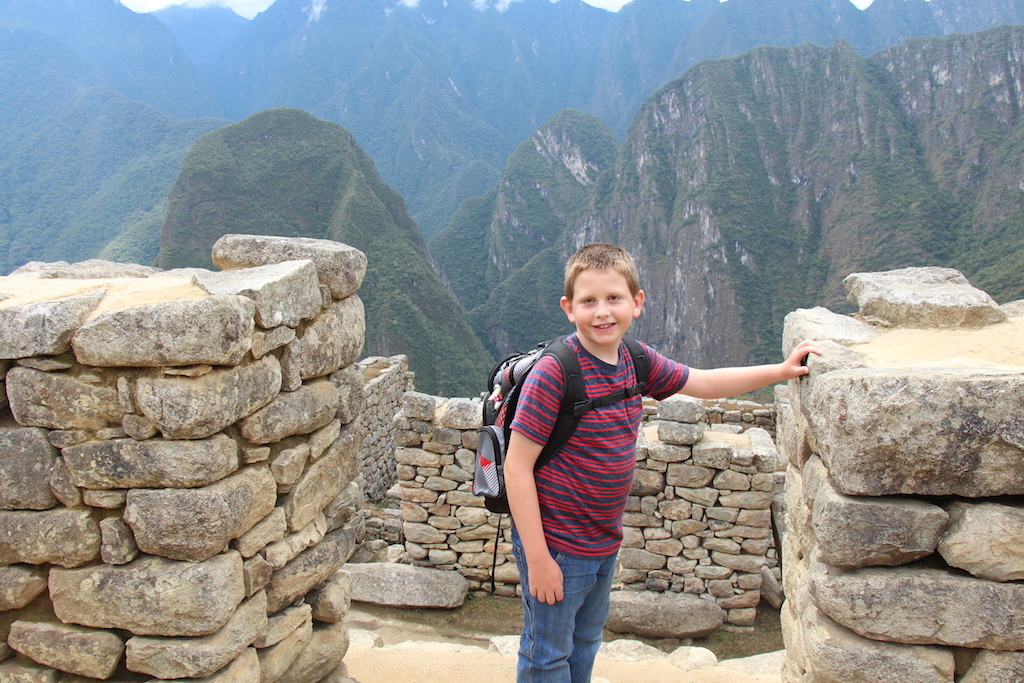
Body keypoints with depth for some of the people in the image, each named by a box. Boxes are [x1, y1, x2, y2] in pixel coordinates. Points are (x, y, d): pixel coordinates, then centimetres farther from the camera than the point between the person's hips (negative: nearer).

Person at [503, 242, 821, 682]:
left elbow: (702, 383, 14)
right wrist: (537, 559, -21)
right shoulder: (554, 374, -23)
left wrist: (781, 370, 10)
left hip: (605, 544, 7)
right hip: (557, 547, -7)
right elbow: (517, 467, -22)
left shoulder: (636, 362, -2)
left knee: (584, 647, 27)